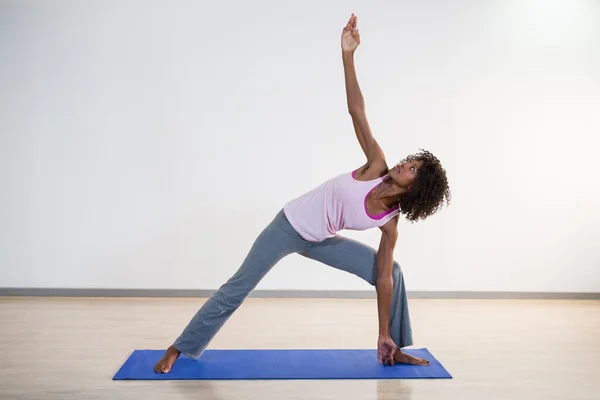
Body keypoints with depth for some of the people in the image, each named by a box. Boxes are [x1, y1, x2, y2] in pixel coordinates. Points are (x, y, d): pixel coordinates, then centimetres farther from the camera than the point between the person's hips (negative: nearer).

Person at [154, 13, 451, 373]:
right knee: (238, 289, -4)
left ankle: (394, 349, 13)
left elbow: (383, 279, -9)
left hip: (320, 241, 4)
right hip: (289, 226, -3)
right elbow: (357, 111, -27)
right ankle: (180, 348, 12)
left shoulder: (390, 224, -13)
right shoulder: (377, 167, -20)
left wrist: (385, 334, -9)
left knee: (393, 272, -3)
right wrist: (348, 55, -35)